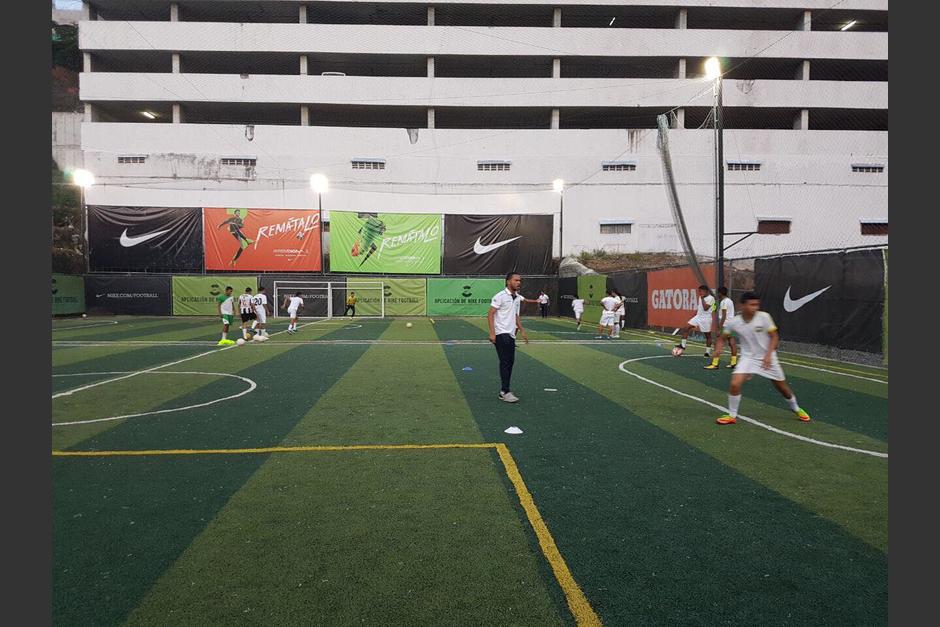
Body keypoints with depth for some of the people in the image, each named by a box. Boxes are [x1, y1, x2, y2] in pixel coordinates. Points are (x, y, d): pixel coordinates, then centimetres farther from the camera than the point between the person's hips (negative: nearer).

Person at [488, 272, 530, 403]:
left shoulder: (518, 298, 14)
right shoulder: (500, 296, -10)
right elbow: (490, 315, -12)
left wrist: (522, 331, 17)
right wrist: (492, 333, -19)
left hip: (511, 335, 8)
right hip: (501, 334, -8)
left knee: (510, 362, 7)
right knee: (506, 362, -10)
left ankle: (503, 390, 15)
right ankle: (505, 392, -7)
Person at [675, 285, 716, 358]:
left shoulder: (711, 298, -12)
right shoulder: (700, 298, 12)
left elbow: (705, 308, -23)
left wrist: (702, 299, -17)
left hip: (706, 319, -7)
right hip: (698, 316, 7)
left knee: (708, 335, 3)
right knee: (685, 328, -6)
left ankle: (708, 352, 14)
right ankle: (683, 345, -2)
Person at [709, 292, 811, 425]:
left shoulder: (764, 317, -17)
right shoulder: (733, 322, -13)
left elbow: (774, 337, -9)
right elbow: (721, 338, 1)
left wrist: (768, 355, -20)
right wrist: (718, 348, -19)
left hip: (767, 358, 0)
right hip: (748, 357, 0)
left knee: (782, 386, 13)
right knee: (735, 384, -19)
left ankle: (796, 409, 43)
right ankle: (732, 415, -1)